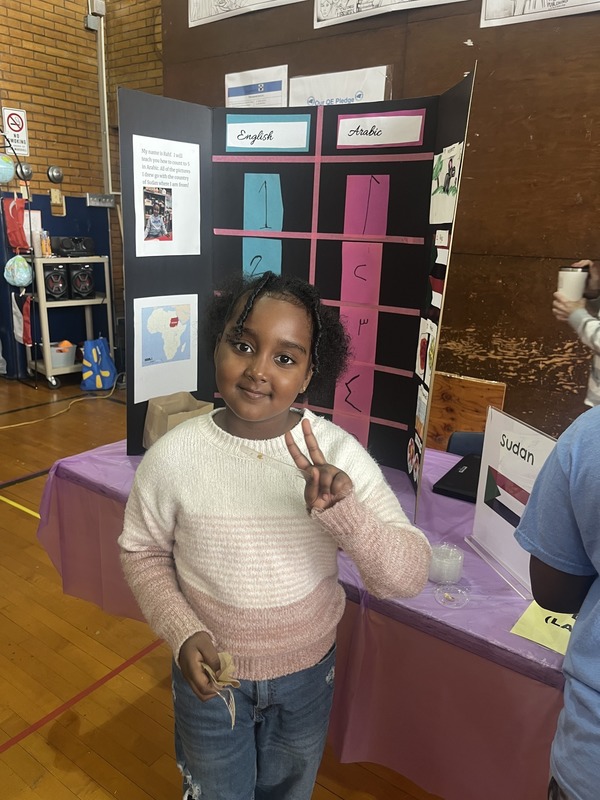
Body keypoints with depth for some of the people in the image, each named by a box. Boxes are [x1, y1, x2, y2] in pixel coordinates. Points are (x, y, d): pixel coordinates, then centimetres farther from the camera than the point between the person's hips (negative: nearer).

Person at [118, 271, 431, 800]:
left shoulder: (340, 454, -22)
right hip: (210, 675, 0)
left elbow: (409, 576, -22)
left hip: (308, 675, 1)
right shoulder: (173, 457, -21)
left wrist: (343, 513, -40)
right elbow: (142, 551, -5)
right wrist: (182, 632, -18)